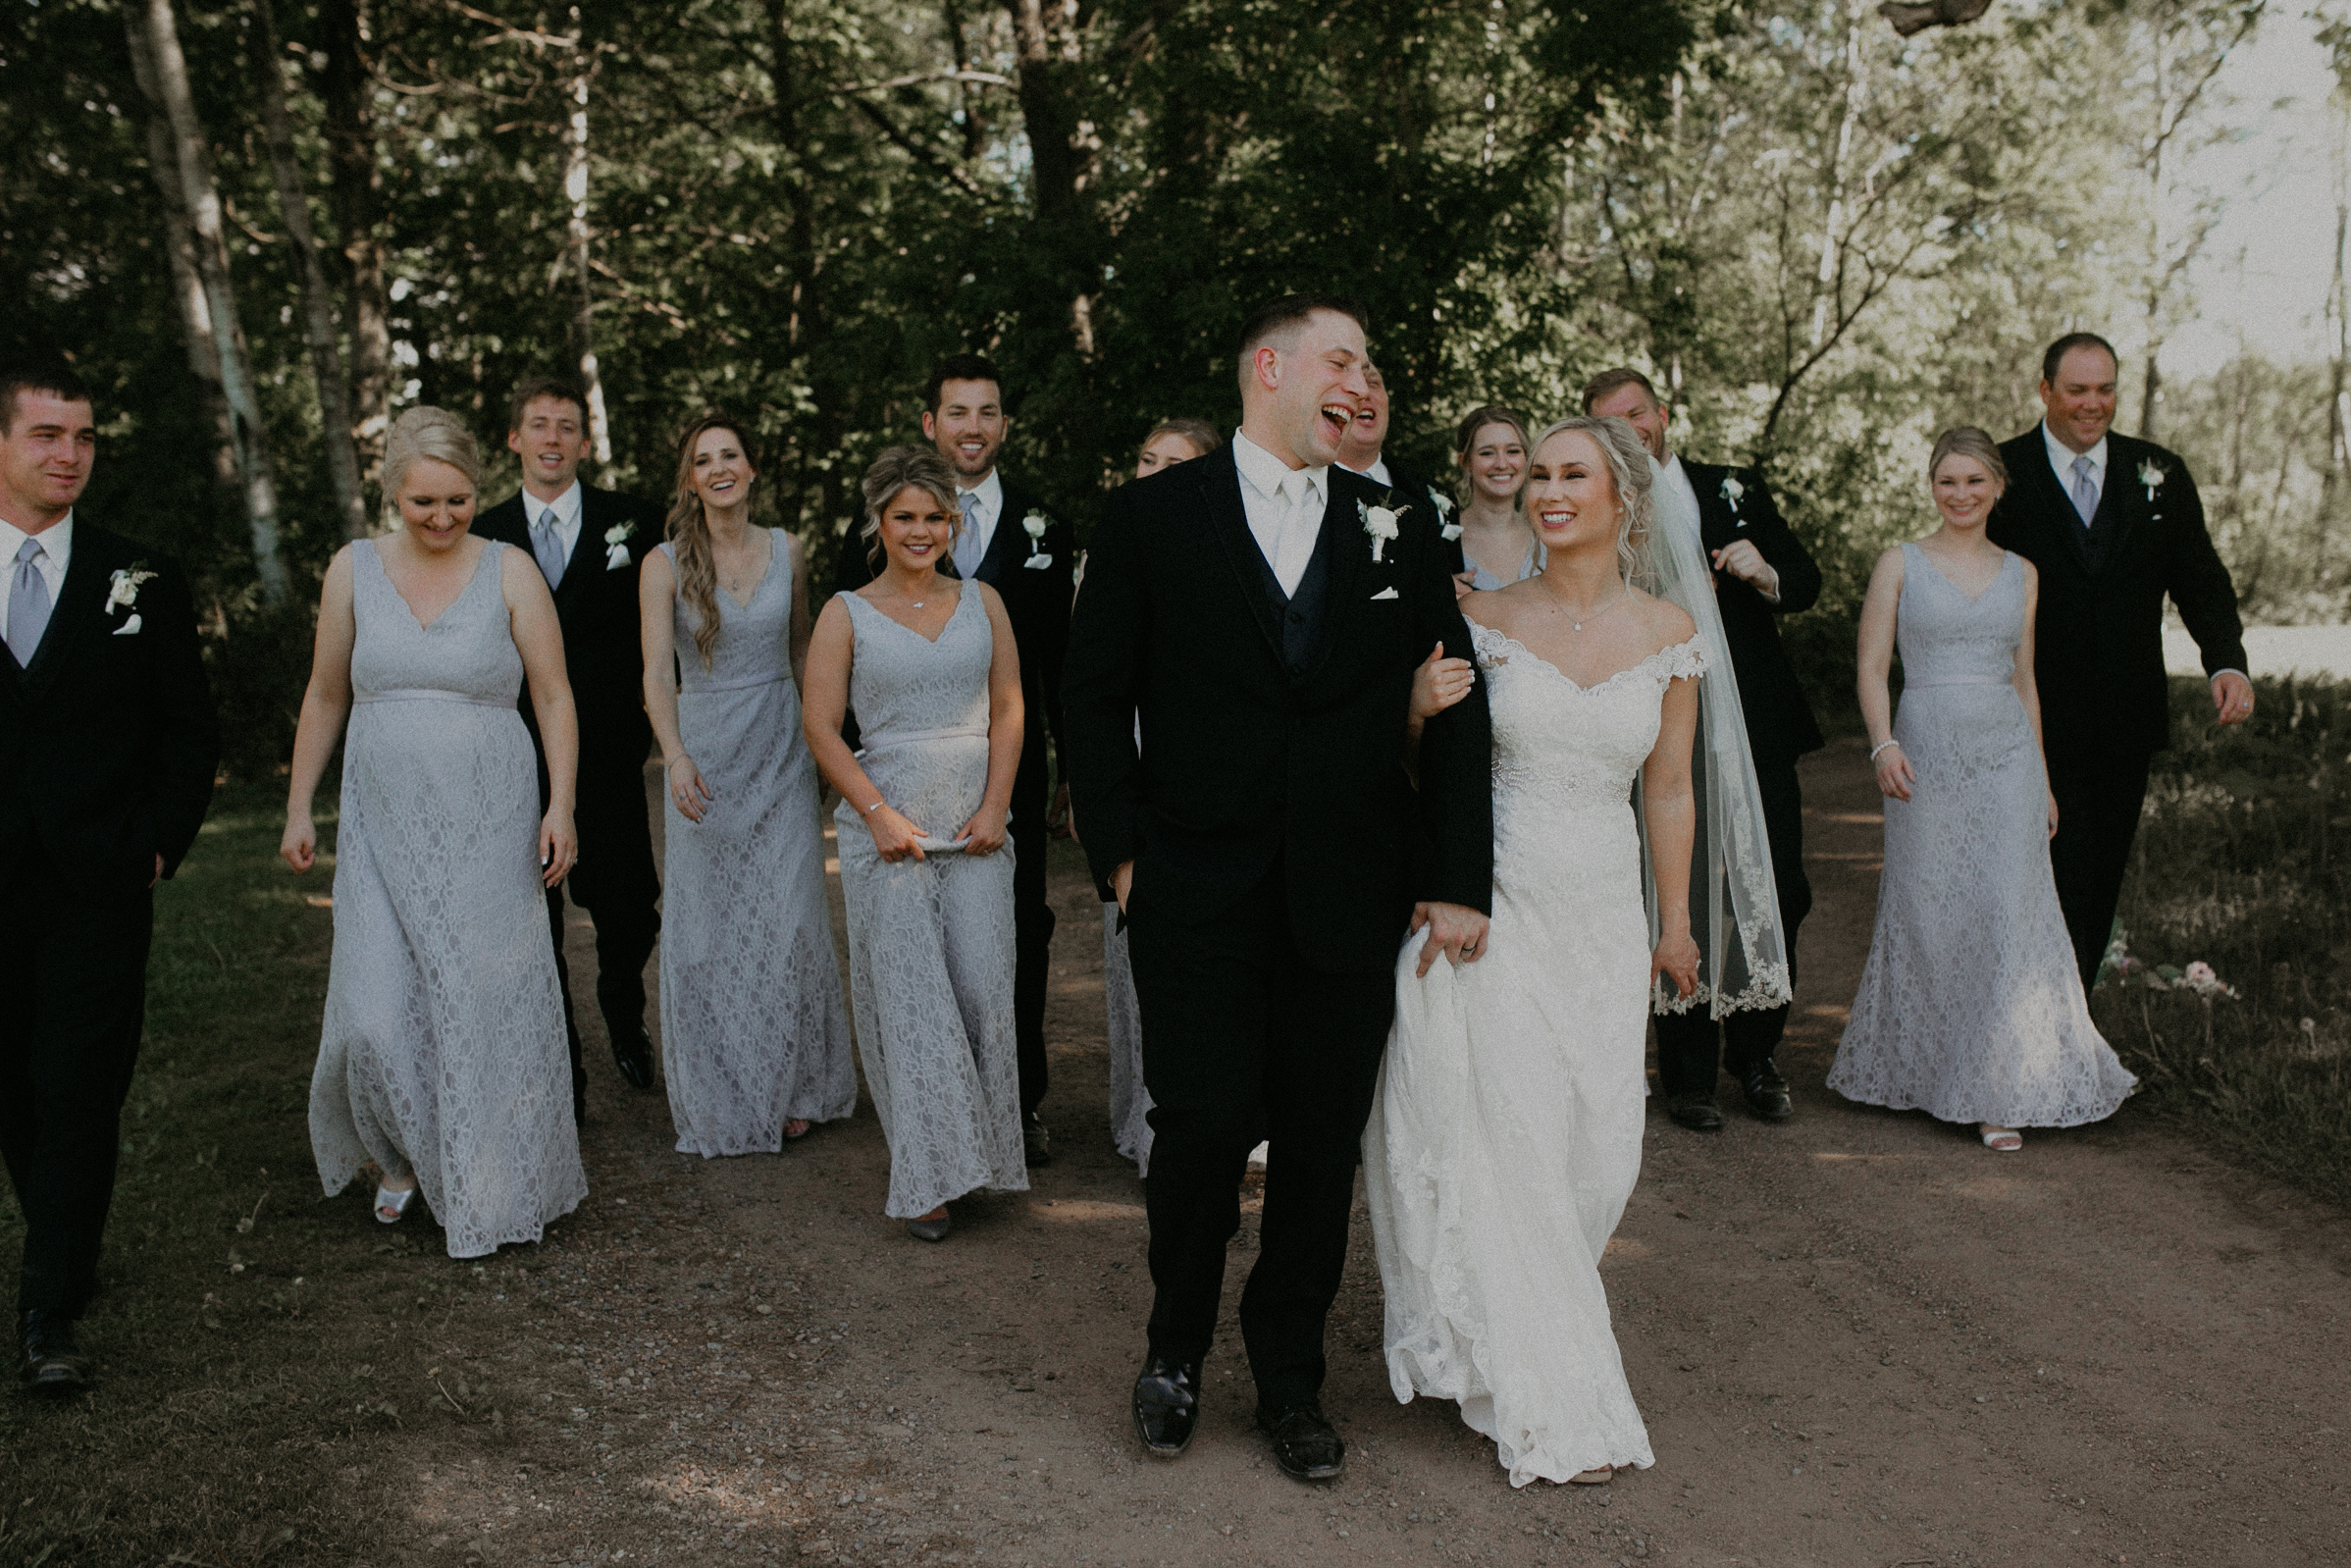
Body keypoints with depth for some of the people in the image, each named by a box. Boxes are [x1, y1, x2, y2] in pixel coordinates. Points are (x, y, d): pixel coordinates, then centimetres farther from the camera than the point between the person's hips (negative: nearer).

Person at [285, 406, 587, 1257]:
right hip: (384, 825, 2)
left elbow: (554, 697, -2)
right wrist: (298, 807, 9)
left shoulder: (510, 570, -3)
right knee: (376, 1014, -4)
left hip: (489, 826, -1)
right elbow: (325, 696, 11)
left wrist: (561, 805, -10)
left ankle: (498, 1186, 23)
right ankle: (404, 1154, 27)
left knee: (489, 1003, 3)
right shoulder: (354, 567, 3)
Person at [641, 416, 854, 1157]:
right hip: (703, 755, -2)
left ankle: (788, 1087, 17)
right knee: (706, 926, 3)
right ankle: (717, 1098, 18)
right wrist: (676, 756, -31)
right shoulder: (665, 564, -6)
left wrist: (823, 738, 15)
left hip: (781, 752, 2)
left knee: (788, 921, 0)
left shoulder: (787, 551, 4)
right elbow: (657, 671, -16)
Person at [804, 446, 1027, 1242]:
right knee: (907, 992, -2)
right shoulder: (846, 614, 2)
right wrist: (878, 813, -10)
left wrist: (995, 806, -3)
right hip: (886, 824, -2)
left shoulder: (982, 601, 9)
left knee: (984, 987, -2)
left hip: (975, 824, 2)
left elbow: (1009, 711, 8)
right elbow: (820, 726, -1)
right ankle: (925, 1176, 6)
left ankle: (980, 1153, 15)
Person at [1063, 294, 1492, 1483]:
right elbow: (1095, 699, 3)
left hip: (1349, 896, 3)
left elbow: (1454, 712, 7)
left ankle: (1290, 1380, 27)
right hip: (1196, 894, -2)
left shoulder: (1396, 532, 8)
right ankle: (1176, 1350, 25)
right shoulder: (1152, 516, 1)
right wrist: (1117, 852, -4)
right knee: (1204, 1127, -2)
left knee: (1323, 1143, 8)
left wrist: (1461, 879, 2)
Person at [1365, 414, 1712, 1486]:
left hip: (1600, 914, 2)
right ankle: (1548, 1407, 12)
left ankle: (1499, 1328, 32)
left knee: (1592, 1143, 4)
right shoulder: (1482, 619, -3)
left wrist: (1674, 923, 14)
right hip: (1487, 904, -2)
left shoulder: (1668, 632, 3)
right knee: (1494, 1137, -2)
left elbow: (1668, 792, 10)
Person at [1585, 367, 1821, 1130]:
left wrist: (1766, 573, -7)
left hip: (1757, 731, 3)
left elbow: (1807, 582, 12)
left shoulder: (1736, 489, 10)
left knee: (1779, 900, 6)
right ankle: (1688, 1074, 17)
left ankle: (1757, 1057, 25)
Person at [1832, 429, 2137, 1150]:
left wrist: (2042, 779, 15)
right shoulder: (1900, 564, 4)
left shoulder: (2021, 574, 12)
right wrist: (1883, 743, -17)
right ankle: (1920, 1072, 19)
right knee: (1927, 915, 3)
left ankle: (1997, 1092, 3)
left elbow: (2024, 680, 17)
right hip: (1926, 754, -2)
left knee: (2008, 914, -3)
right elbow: (1872, 667, -1)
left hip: (2006, 755, 2)